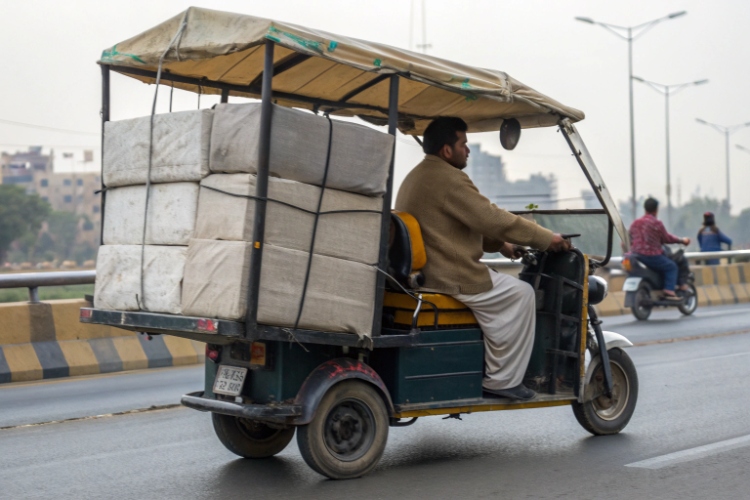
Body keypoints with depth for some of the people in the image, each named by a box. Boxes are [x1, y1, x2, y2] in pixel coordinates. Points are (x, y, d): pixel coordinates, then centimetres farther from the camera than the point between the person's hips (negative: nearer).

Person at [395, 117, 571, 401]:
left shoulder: (416, 177, 19)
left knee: (509, 287, 24)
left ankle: (498, 375, 22)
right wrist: (547, 239, -8)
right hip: (447, 278, -11)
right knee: (520, 294, -5)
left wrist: (500, 245, 19)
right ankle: (501, 380, -2)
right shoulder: (450, 179, -16)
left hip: (418, 272, 11)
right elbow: (493, 219, -17)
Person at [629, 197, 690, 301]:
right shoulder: (656, 223, -11)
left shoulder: (635, 223, 9)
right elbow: (666, 238, -3)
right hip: (652, 256, -8)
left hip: (636, 256, 8)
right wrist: (682, 240, 10)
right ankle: (669, 291, -7)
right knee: (671, 266, 6)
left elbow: (630, 240, 17)